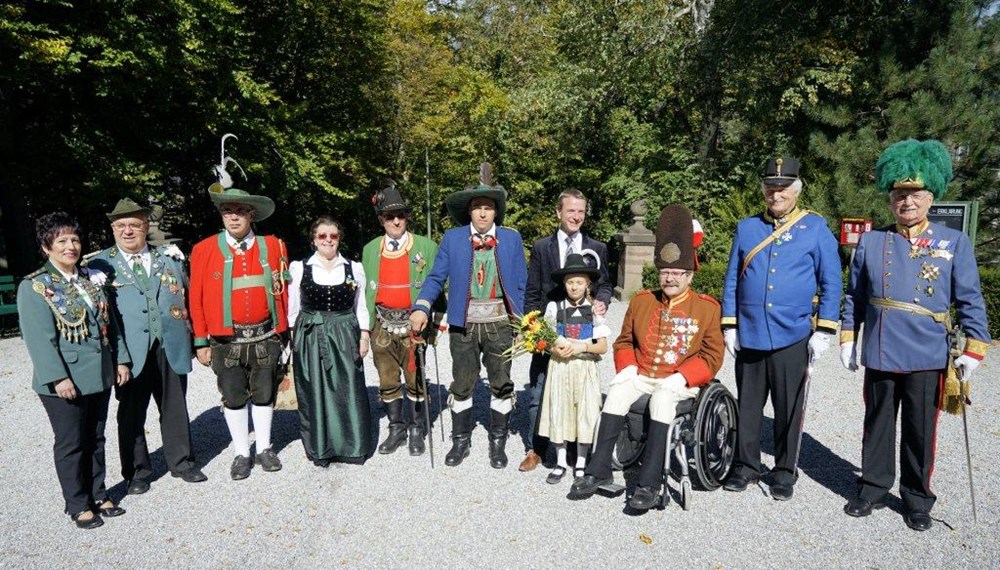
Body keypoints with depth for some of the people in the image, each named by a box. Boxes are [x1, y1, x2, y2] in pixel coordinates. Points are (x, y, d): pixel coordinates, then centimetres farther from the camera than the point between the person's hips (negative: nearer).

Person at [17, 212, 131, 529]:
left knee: (95, 440, 17)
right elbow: (40, 339, -15)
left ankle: (98, 495, 31)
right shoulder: (34, 286, -9)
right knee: (70, 444, 8)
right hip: (66, 382, -5)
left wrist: (120, 360, 7)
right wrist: (58, 378, -19)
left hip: (100, 377, 5)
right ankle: (78, 505, 22)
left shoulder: (91, 278, 9)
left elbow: (109, 323, 12)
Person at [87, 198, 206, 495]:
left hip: (170, 346, 2)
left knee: (175, 407, 12)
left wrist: (191, 336, 6)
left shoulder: (169, 257, 9)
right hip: (131, 350, -1)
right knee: (131, 412, 10)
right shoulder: (100, 265, 3)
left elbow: (188, 294, 14)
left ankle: (181, 462, 27)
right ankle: (137, 471, 25)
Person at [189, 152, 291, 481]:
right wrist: (201, 342, 0)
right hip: (226, 340, -1)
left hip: (265, 338, 1)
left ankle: (265, 449, 30)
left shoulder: (273, 246, 0)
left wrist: (282, 333, 5)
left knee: (264, 395, 13)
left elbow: (282, 291, 5)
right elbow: (197, 299, 0)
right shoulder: (205, 250, -3)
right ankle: (242, 454, 27)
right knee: (234, 398, 11)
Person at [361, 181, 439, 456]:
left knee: (415, 380, 4)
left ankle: (417, 431, 19)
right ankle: (396, 428, 26)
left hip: (413, 323, -3)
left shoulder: (426, 247, -1)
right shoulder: (370, 250, 9)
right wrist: (367, 324, 7)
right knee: (387, 381, 11)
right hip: (382, 324, 3)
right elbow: (367, 289, 12)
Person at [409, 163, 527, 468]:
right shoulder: (452, 238, 3)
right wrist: (421, 308, -15)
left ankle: (498, 442, 27)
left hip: (499, 323, 0)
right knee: (462, 385, 11)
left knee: (501, 385, 10)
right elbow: (436, 278, 1)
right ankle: (461, 440, 29)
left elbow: (520, 283, 5)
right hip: (463, 324, 0)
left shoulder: (512, 238, 4)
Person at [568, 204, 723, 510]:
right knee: (616, 392, -26)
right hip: (641, 376, 3)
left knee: (661, 399, -34)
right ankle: (599, 471, -17)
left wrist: (679, 378, -16)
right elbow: (624, 342, 15)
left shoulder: (707, 308, -1)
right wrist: (627, 369, -5)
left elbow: (712, 356, -3)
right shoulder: (641, 301, 8)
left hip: (681, 383, -3)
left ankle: (650, 482, -26)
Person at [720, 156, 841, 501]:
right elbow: (732, 280, 8)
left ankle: (785, 472, 26)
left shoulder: (816, 228, 1)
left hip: (793, 338, -2)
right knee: (748, 407, 11)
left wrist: (824, 330, -5)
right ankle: (746, 466, 27)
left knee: (789, 411, 9)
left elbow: (831, 283, 1)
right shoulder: (746, 228, 6)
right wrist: (730, 326, 3)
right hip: (748, 336, 2)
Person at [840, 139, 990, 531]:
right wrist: (848, 338, 8)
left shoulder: (954, 242, 0)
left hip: (928, 359, -1)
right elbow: (855, 296, 9)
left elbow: (971, 300, 1)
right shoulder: (870, 241, 3)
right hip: (879, 356, 1)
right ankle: (873, 488, 28)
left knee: (920, 432, 10)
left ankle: (917, 498, 27)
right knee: (877, 426, 13)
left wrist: (974, 348, -4)